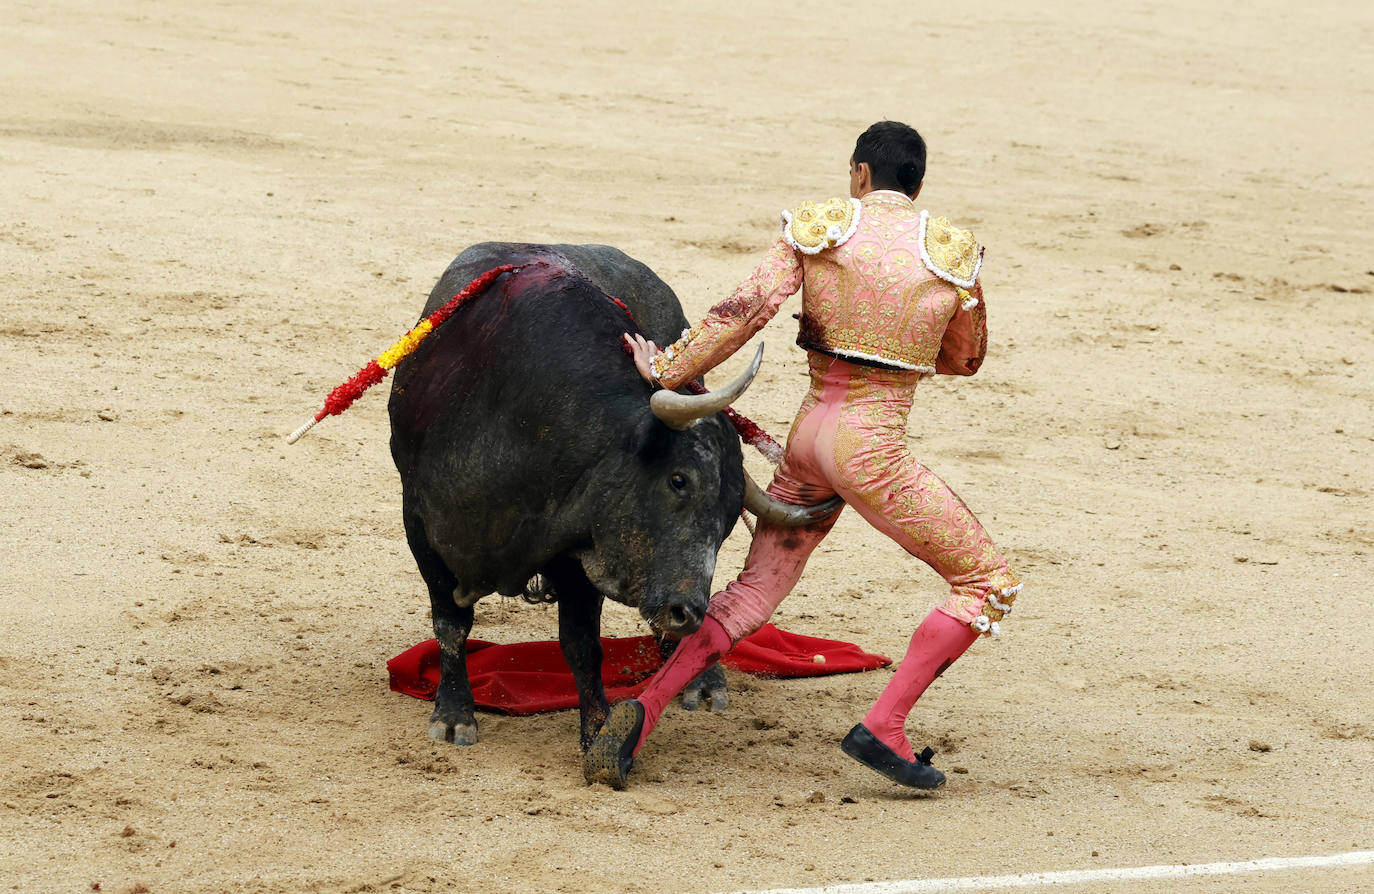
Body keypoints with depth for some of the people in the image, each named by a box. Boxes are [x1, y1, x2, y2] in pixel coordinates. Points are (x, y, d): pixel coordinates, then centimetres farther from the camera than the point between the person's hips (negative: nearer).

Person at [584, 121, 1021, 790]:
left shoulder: (815, 229, 1)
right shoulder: (953, 255, -2)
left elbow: (748, 307, -10)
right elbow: (965, 358, 12)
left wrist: (668, 372, -4)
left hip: (807, 433, 5)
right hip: (872, 444, -5)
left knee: (753, 592, 17)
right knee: (989, 584, 3)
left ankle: (642, 709, 3)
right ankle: (883, 728, -6)